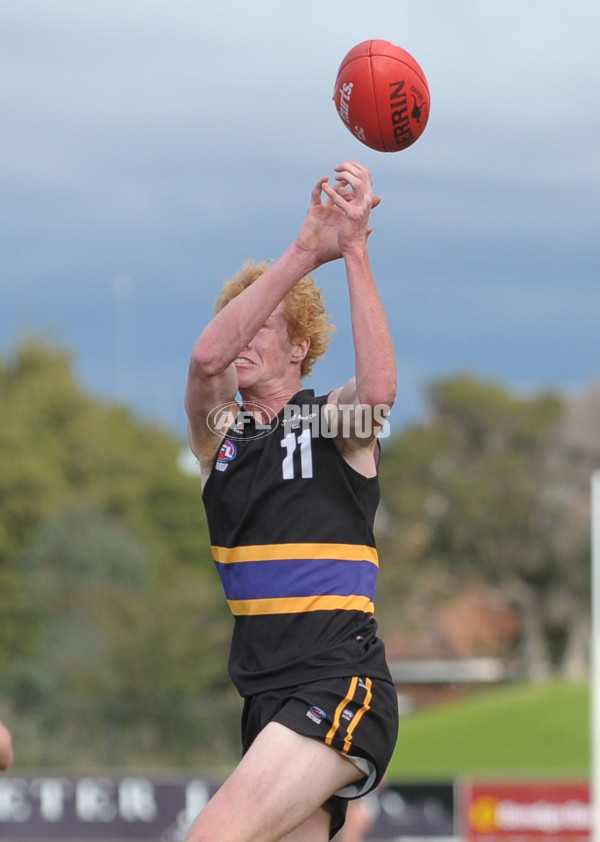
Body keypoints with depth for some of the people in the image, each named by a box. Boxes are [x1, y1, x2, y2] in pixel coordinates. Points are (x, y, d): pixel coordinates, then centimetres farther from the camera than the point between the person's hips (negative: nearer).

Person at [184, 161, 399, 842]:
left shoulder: (334, 422, 2)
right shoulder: (218, 433, 13)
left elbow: (379, 389, -22)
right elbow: (207, 357, -9)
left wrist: (354, 250, -26)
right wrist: (305, 253, -18)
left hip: (340, 685, -6)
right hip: (268, 700, 6)